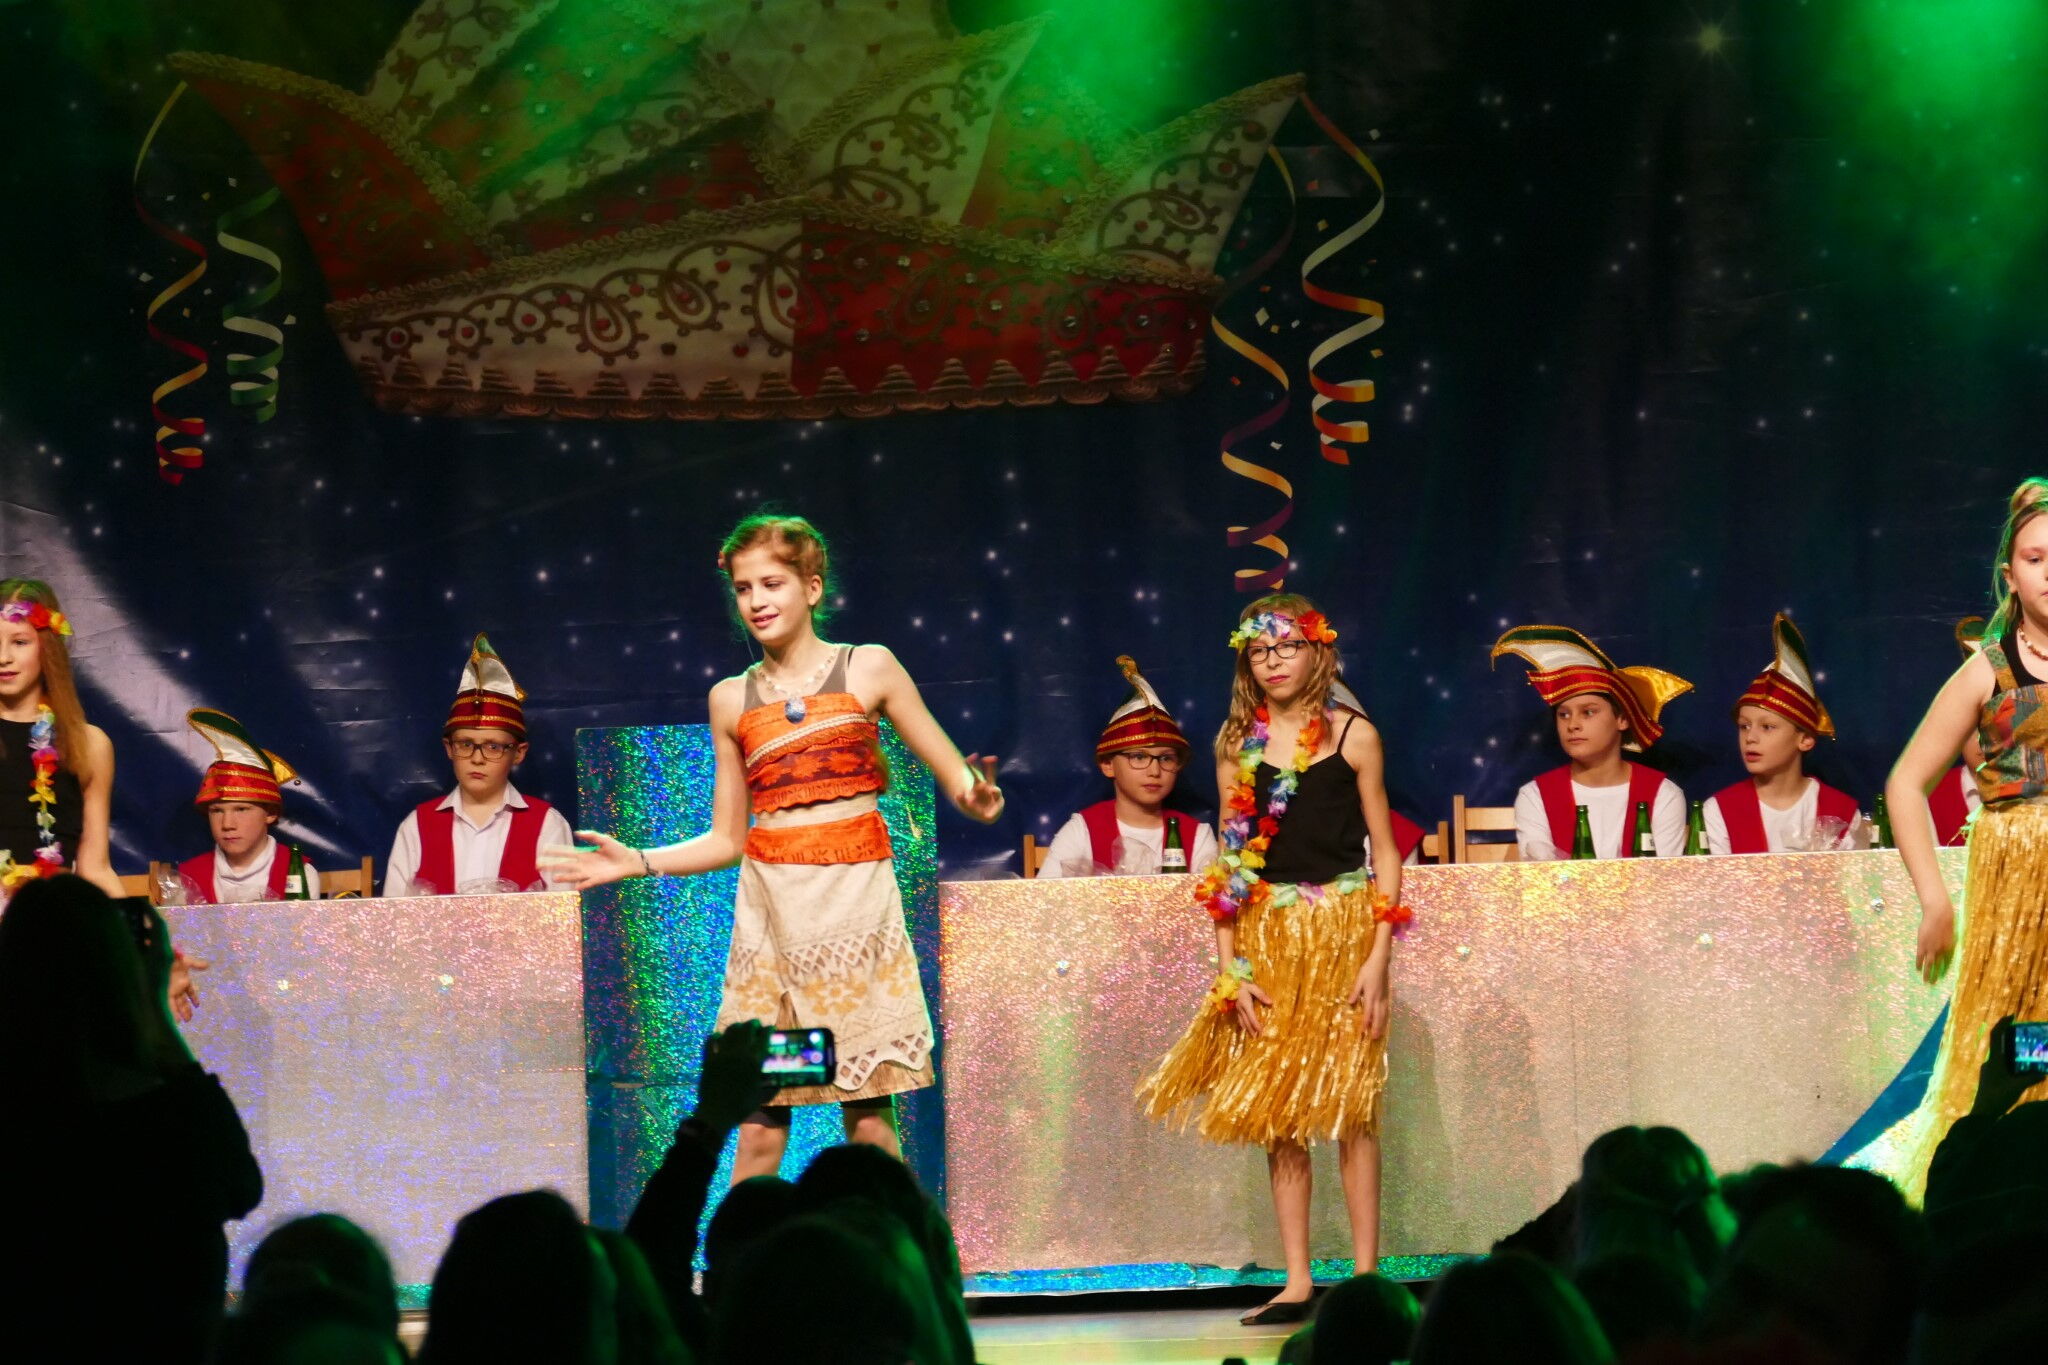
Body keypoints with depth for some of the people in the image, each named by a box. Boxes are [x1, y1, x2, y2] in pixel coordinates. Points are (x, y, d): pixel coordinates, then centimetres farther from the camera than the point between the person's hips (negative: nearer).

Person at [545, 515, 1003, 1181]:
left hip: (857, 902, -2)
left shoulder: (869, 669, 4)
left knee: (870, 1119, -3)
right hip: (771, 912, 2)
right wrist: (635, 862, 4)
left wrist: (976, 796, -20)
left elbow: (959, 779, 3)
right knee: (759, 1125, -2)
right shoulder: (731, 700, 11)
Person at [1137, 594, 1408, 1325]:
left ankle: (1365, 1276, 1)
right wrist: (1233, 969, -1)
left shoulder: (1352, 736, 0)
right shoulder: (1239, 745, 7)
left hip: (1342, 933, -3)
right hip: (1267, 939, 3)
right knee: (1276, 1113, 2)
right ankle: (1297, 1283, 6)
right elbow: (1229, 866, 7)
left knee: (1348, 1106, -4)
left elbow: (1385, 852, 1)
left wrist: (1378, 958, -7)